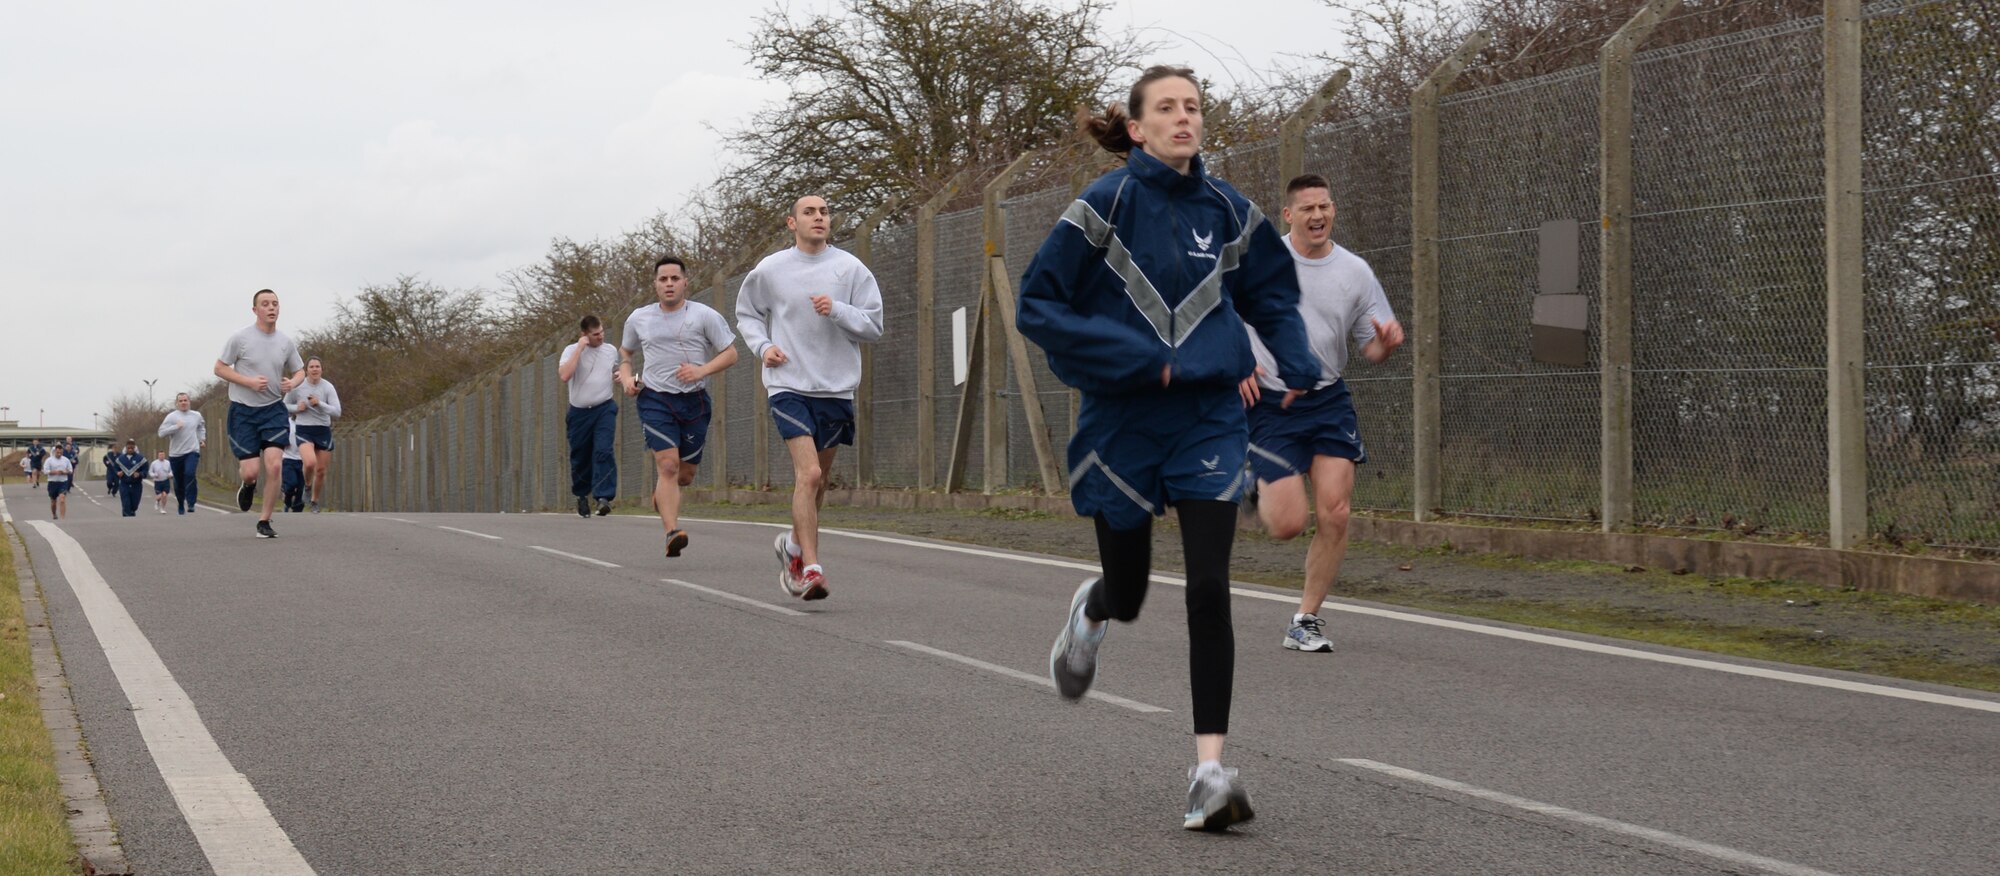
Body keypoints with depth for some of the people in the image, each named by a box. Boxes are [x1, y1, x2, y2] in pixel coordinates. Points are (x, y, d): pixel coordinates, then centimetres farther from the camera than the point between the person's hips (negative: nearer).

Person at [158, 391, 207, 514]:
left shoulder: (196, 415, 8)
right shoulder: (171, 416, -4)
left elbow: (201, 427, 31)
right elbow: (161, 432, -13)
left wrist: (202, 439, 17)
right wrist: (176, 427, -23)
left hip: (192, 452, 0)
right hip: (176, 453, 0)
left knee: (190, 474, -25)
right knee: (178, 482, 8)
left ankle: (191, 503, -23)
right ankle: (181, 505, 30)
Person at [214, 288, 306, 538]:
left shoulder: (286, 342, 4)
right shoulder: (240, 338, -7)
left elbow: (299, 370, 16)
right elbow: (219, 368, -3)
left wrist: (292, 382, -8)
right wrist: (249, 382, -17)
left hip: (274, 409, 2)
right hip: (243, 411, -2)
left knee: (273, 466, -13)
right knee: (250, 470, -8)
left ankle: (264, 522, 0)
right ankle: (248, 485, 33)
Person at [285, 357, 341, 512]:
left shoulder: (328, 387, -6)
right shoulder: (297, 386, -4)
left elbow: (337, 412, -11)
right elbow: (285, 405, 11)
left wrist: (319, 404, -23)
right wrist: (296, 408, -10)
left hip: (323, 431, 2)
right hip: (304, 430, -2)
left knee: (321, 471, 7)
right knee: (310, 463, -27)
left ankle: (315, 502, 30)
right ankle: (307, 486, 6)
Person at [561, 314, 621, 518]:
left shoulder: (611, 351, 7)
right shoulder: (571, 351, -6)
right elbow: (564, 376, -23)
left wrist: (621, 375, 5)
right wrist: (580, 348, -20)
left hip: (604, 409, 1)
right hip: (579, 412, -1)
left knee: (604, 451, -18)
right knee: (580, 457, 8)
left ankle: (603, 497, -24)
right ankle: (582, 496, 29)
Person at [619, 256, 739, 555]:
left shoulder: (705, 315, -1)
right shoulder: (639, 319, 7)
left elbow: (730, 353, 1)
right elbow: (624, 353, 24)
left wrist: (702, 370, -16)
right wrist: (626, 378, 3)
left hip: (694, 400, 1)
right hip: (655, 399, -1)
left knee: (684, 475, 8)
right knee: (668, 464, -19)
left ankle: (660, 490, 45)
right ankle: (672, 533, -25)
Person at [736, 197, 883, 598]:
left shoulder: (851, 269, 1)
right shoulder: (770, 270, 1)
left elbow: (874, 325, 1)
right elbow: (746, 313, 17)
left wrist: (837, 310, -16)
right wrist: (763, 346, -1)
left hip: (836, 388, 3)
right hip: (789, 386, -3)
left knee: (817, 480, 14)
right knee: (808, 474, -18)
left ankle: (795, 545, 39)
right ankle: (811, 567, -18)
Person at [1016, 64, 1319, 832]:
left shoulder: (1227, 212, 3)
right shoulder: (1107, 205, -8)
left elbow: (1271, 291, 20)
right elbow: (1039, 305, -9)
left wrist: (1297, 365, 2)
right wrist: (1135, 359, -17)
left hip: (1207, 417, 2)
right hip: (1122, 422, -2)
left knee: (1209, 589, -11)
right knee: (1128, 594, 11)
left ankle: (1210, 769, -10)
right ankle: (1089, 610, 51)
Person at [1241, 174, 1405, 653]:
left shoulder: (1355, 271, 2)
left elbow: (1371, 345, 7)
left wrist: (1385, 343, -17)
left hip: (1328, 402, 3)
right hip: (1269, 403, -3)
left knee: (1334, 515, -9)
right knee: (1287, 524, -10)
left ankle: (1306, 620, 7)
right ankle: (1252, 486, 27)